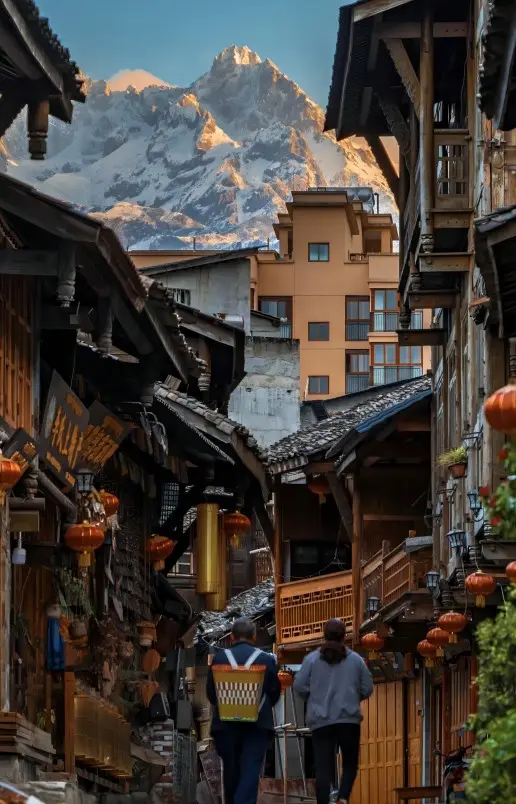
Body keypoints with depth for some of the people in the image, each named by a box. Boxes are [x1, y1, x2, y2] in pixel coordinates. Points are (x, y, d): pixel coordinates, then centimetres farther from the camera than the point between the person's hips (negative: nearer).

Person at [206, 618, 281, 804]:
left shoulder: (219, 658, -1)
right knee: (250, 772, -6)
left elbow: (211, 692, 3)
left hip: (226, 724, 1)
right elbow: (274, 693, 4)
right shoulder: (267, 659, 0)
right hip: (257, 725, -1)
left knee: (231, 772, 14)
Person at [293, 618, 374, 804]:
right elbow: (367, 689, 5)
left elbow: (299, 686, -3)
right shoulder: (355, 660, 4)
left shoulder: (312, 659, 1)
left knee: (323, 768, 0)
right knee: (350, 763, 11)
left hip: (321, 721, 0)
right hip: (349, 719, 0)